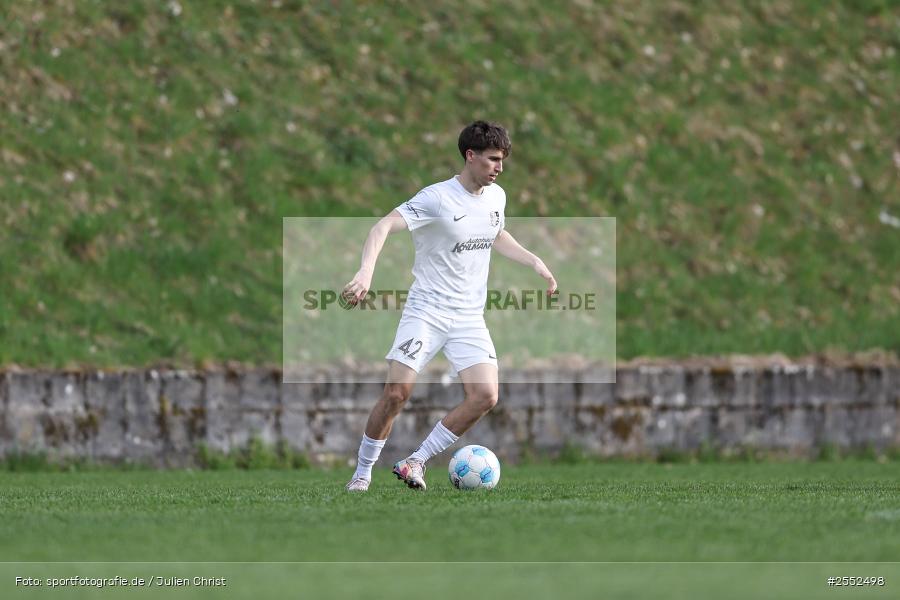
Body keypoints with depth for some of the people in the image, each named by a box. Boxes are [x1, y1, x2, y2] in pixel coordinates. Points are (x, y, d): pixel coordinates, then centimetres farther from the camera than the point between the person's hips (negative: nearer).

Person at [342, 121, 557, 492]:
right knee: (397, 391, -15)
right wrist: (366, 272, -36)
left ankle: (416, 462, -1)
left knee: (485, 395, -13)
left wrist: (535, 263, 19)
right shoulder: (437, 198, -14)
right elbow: (384, 227, -21)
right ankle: (362, 472, 5)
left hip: (469, 318, 5)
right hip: (427, 310, -5)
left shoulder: (496, 197, 8)